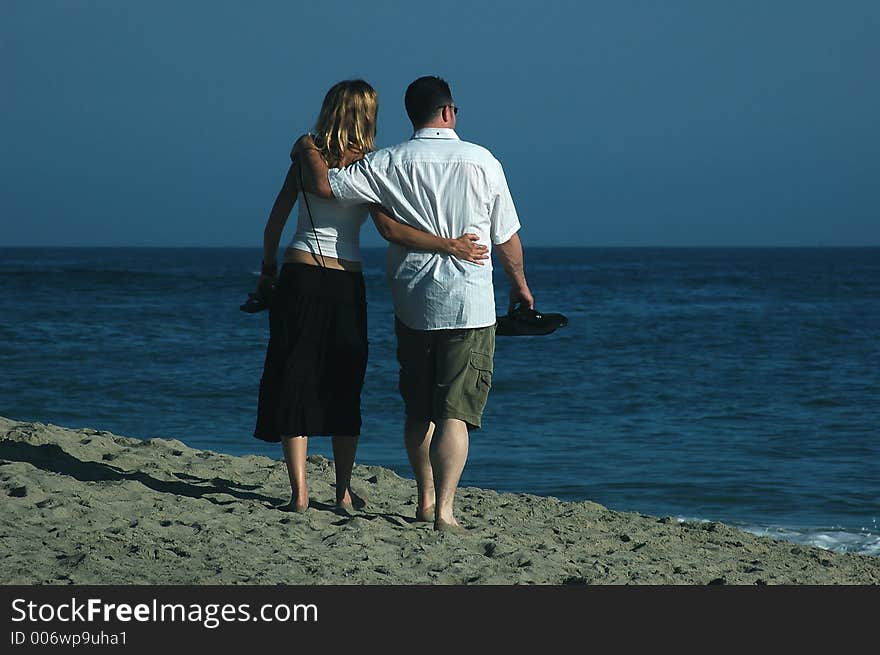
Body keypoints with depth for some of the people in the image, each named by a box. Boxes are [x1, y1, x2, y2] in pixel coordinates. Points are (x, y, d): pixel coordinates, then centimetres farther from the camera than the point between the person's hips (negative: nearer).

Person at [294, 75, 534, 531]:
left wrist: (307, 151, 13)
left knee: (418, 410, 16)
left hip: (412, 303, 2)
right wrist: (519, 285, 21)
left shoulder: (390, 163, -3)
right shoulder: (482, 162, -3)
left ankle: (425, 501, 27)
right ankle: (444, 510, -14)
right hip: (469, 305, -2)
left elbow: (323, 185, -8)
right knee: (455, 412, -5)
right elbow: (507, 238, 5)